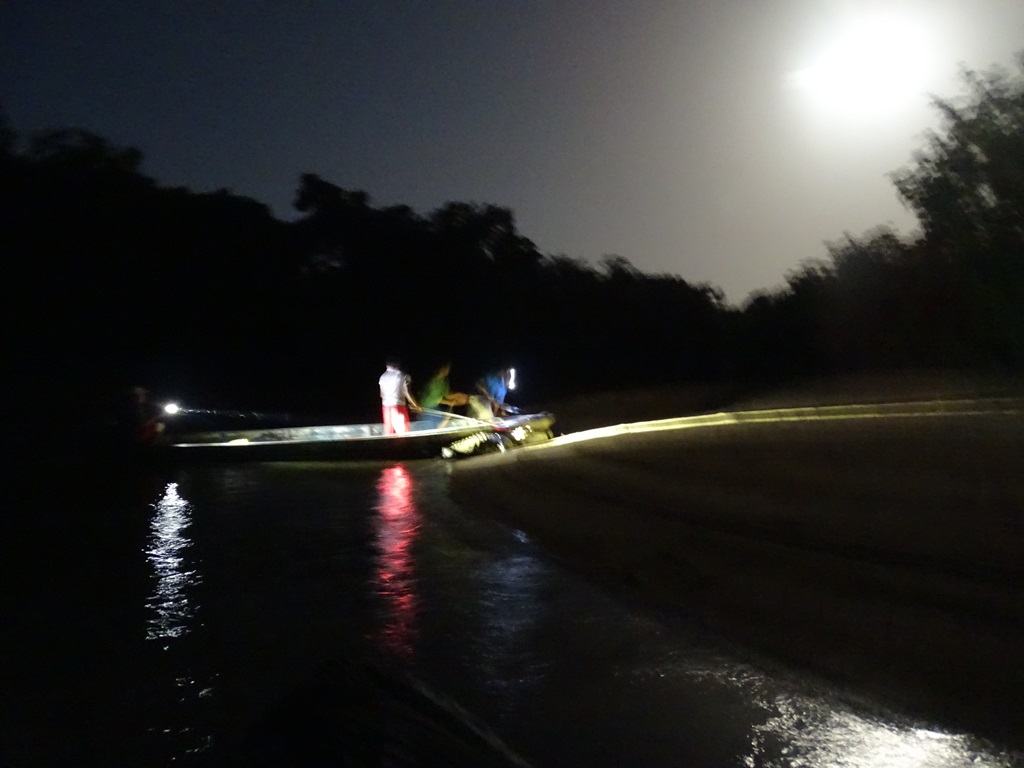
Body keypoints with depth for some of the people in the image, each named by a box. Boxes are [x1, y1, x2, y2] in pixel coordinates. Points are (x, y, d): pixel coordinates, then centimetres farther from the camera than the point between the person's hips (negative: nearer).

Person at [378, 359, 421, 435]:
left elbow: (382, 394, 9)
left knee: (389, 433, 9)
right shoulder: (402, 375, -6)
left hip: (386, 406, 5)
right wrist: (416, 406, 0)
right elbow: (407, 393, -9)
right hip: (398, 405, -5)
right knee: (402, 432, -2)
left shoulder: (383, 376, 7)